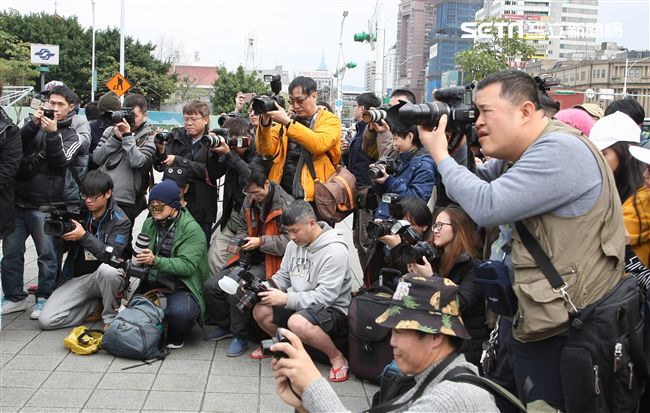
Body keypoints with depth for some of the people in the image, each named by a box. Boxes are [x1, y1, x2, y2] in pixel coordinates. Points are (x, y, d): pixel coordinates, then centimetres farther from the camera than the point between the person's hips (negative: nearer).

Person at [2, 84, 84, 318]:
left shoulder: (71, 136, 5)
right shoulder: (36, 127, 14)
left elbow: (60, 161, -11)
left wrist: (52, 134, -21)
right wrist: (33, 124, -14)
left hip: (44, 206, -4)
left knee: (47, 254, 0)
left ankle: (45, 299, 12)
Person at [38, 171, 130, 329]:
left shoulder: (120, 220, -8)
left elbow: (112, 256, -20)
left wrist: (84, 236, -28)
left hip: (105, 277, -4)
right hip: (77, 277, 4)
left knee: (107, 269, -40)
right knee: (45, 320, -14)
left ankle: (110, 316, -13)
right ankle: (97, 304, 7)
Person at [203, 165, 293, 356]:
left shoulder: (285, 204, -15)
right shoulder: (249, 202, 8)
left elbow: (290, 240, -17)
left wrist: (261, 242, -21)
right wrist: (240, 240, 1)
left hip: (271, 262, -8)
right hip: (249, 258, 8)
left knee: (237, 290, -28)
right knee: (211, 286, -5)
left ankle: (240, 336, -5)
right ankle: (226, 325, 19)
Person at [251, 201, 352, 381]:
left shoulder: (335, 251, -22)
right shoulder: (294, 244, 5)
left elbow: (325, 297, -25)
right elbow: (283, 276, 17)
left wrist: (286, 299, -26)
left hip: (332, 310, -8)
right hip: (297, 305, 8)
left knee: (297, 323, -36)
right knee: (260, 311, -9)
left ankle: (337, 357, -11)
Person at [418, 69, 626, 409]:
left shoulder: (559, 151, -21)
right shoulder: (520, 153, 11)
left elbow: (486, 207, -28)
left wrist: (440, 153, -14)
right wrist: (448, 149, 2)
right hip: (538, 319, 10)